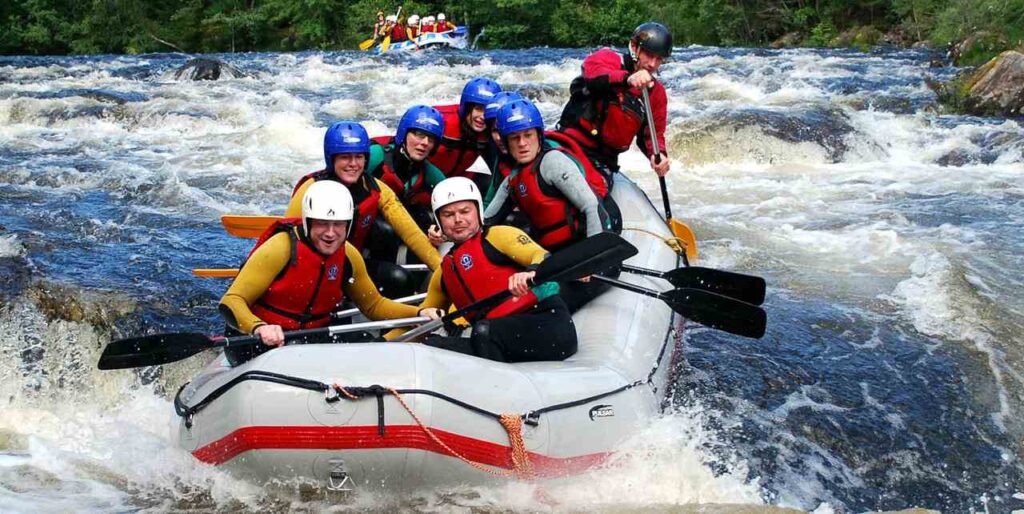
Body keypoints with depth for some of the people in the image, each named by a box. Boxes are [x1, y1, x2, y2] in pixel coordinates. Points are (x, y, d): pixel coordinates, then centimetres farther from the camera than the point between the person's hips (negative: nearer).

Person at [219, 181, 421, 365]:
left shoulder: (349, 257, 0)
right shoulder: (282, 247, -18)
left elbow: (373, 304, 16)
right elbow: (231, 301, -21)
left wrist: (417, 314, 0)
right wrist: (259, 328, -41)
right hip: (258, 342, -6)